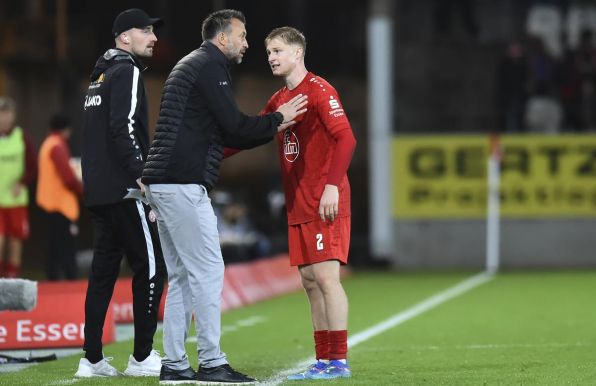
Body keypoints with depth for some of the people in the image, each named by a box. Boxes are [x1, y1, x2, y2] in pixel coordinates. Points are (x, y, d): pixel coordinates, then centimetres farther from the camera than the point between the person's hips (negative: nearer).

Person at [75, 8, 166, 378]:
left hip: (99, 191, 9)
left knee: (104, 270, 9)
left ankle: (93, 359, 8)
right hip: (124, 190, -9)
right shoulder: (127, 71, -8)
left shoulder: (101, 75, 21)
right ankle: (142, 357, -5)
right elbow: (123, 128, -20)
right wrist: (142, 176, -21)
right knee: (151, 267, -4)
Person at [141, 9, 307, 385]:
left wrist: (272, 128, 22)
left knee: (182, 275, 11)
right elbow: (234, 127, -12)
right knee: (208, 270, -8)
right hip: (184, 184, -10)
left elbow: (224, 135, 26)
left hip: (163, 184, 10)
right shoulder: (211, 65, -6)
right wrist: (278, 119, 3)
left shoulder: (190, 66, 25)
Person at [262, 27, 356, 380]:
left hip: (325, 204, -9)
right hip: (298, 205, 9)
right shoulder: (279, 100, 17)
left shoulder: (318, 91, -9)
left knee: (326, 276, -11)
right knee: (310, 281, 7)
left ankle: (339, 361, -10)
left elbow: (345, 138, -17)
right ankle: (324, 361, 11)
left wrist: (333, 185, -25)